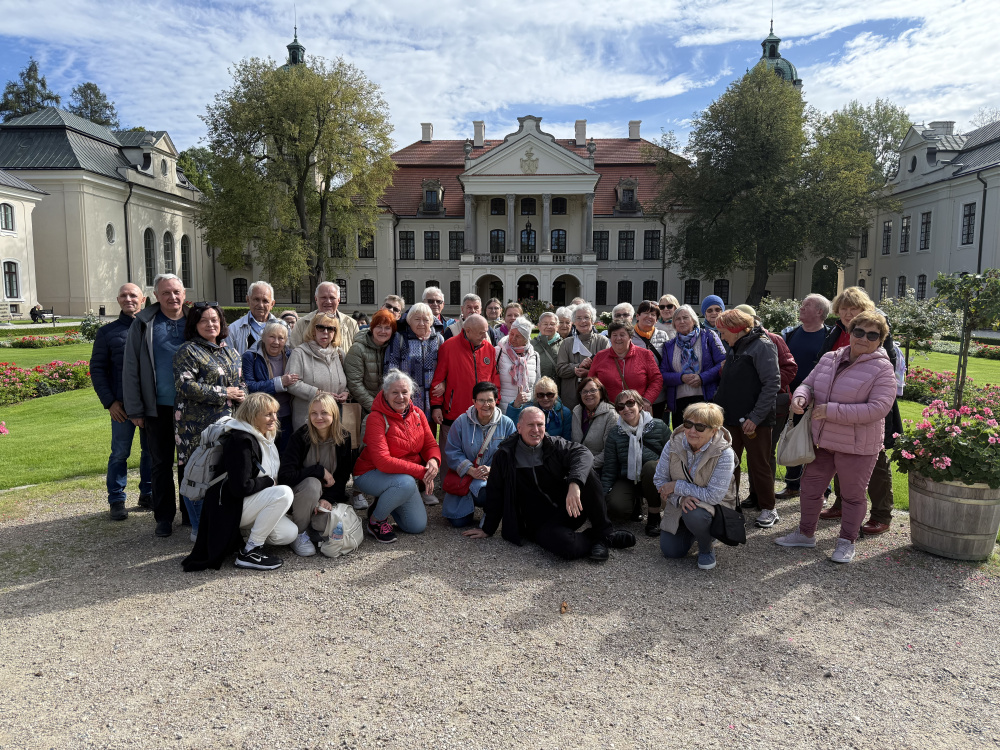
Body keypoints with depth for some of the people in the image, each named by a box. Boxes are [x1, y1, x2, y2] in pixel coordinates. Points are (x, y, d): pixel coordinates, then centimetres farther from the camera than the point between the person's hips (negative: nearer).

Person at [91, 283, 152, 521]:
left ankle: (147, 495, 22)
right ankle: (116, 501, 14)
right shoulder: (107, 332, 6)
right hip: (123, 404, -1)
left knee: (151, 451, 9)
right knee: (120, 453, 3)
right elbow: (97, 369, 5)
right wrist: (109, 401, -4)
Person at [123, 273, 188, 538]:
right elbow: (131, 369, -1)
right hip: (158, 407, -1)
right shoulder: (143, 324, -1)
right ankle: (164, 516, 20)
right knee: (161, 463, 9)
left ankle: (190, 511, 25)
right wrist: (135, 409, -5)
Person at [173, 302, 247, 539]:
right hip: (197, 424, -6)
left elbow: (241, 383, 24)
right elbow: (186, 386, -14)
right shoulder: (188, 351, -4)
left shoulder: (231, 353, 17)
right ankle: (199, 528, 11)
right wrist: (224, 393, -13)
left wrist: (241, 395, 2)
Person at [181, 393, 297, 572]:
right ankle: (249, 553, -19)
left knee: (289, 534, -5)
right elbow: (240, 487, -25)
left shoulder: (265, 439, 10)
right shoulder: (241, 441, -20)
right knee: (284, 493, -29)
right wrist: (269, 482, -13)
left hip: (249, 503, 9)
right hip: (229, 508, -9)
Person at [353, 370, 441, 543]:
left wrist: (434, 460, -25)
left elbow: (431, 445, 1)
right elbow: (382, 461, -29)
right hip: (371, 475, -6)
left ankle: (383, 502, 25)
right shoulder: (376, 418, -22)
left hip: (408, 475, 6)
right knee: (406, 483, -37)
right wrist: (420, 471, -32)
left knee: (418, 526, -1)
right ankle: (376, 520, -10)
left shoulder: (417, 414, -1)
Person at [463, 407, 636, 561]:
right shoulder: (504, 455, 2)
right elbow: (495, 494, 11)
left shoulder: (556, 445, 2)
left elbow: (583, 454, -20)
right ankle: (595, 538, -4)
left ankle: (604, 531, -15)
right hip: (542, 526, -2)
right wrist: (487, 529, 15)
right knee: (568, 547, -36)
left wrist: (574, 484, -39)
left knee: (586, 473, -25)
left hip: (569, 511, 2)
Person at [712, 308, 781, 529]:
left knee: (758, 465, 3)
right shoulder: (734, 349, 15)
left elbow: (772, 383, -18)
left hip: (755, 421, -8)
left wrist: (756, 417, -22)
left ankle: (768, 509, 19)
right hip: (732, 419, 8)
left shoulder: (762, 346, -11)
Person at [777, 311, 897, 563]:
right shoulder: (829, 359, 5)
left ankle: (846, 542, 27)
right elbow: (809, 383, 13)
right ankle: (805, 534, 33)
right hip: (823, 440, 6)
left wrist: (832, 410, -25)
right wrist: (800, 397, -13)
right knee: (810, 487, 15)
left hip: (857, 447, -6)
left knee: (852, 495, 9)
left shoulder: (882, 369, -13)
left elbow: (878, 408, -22)